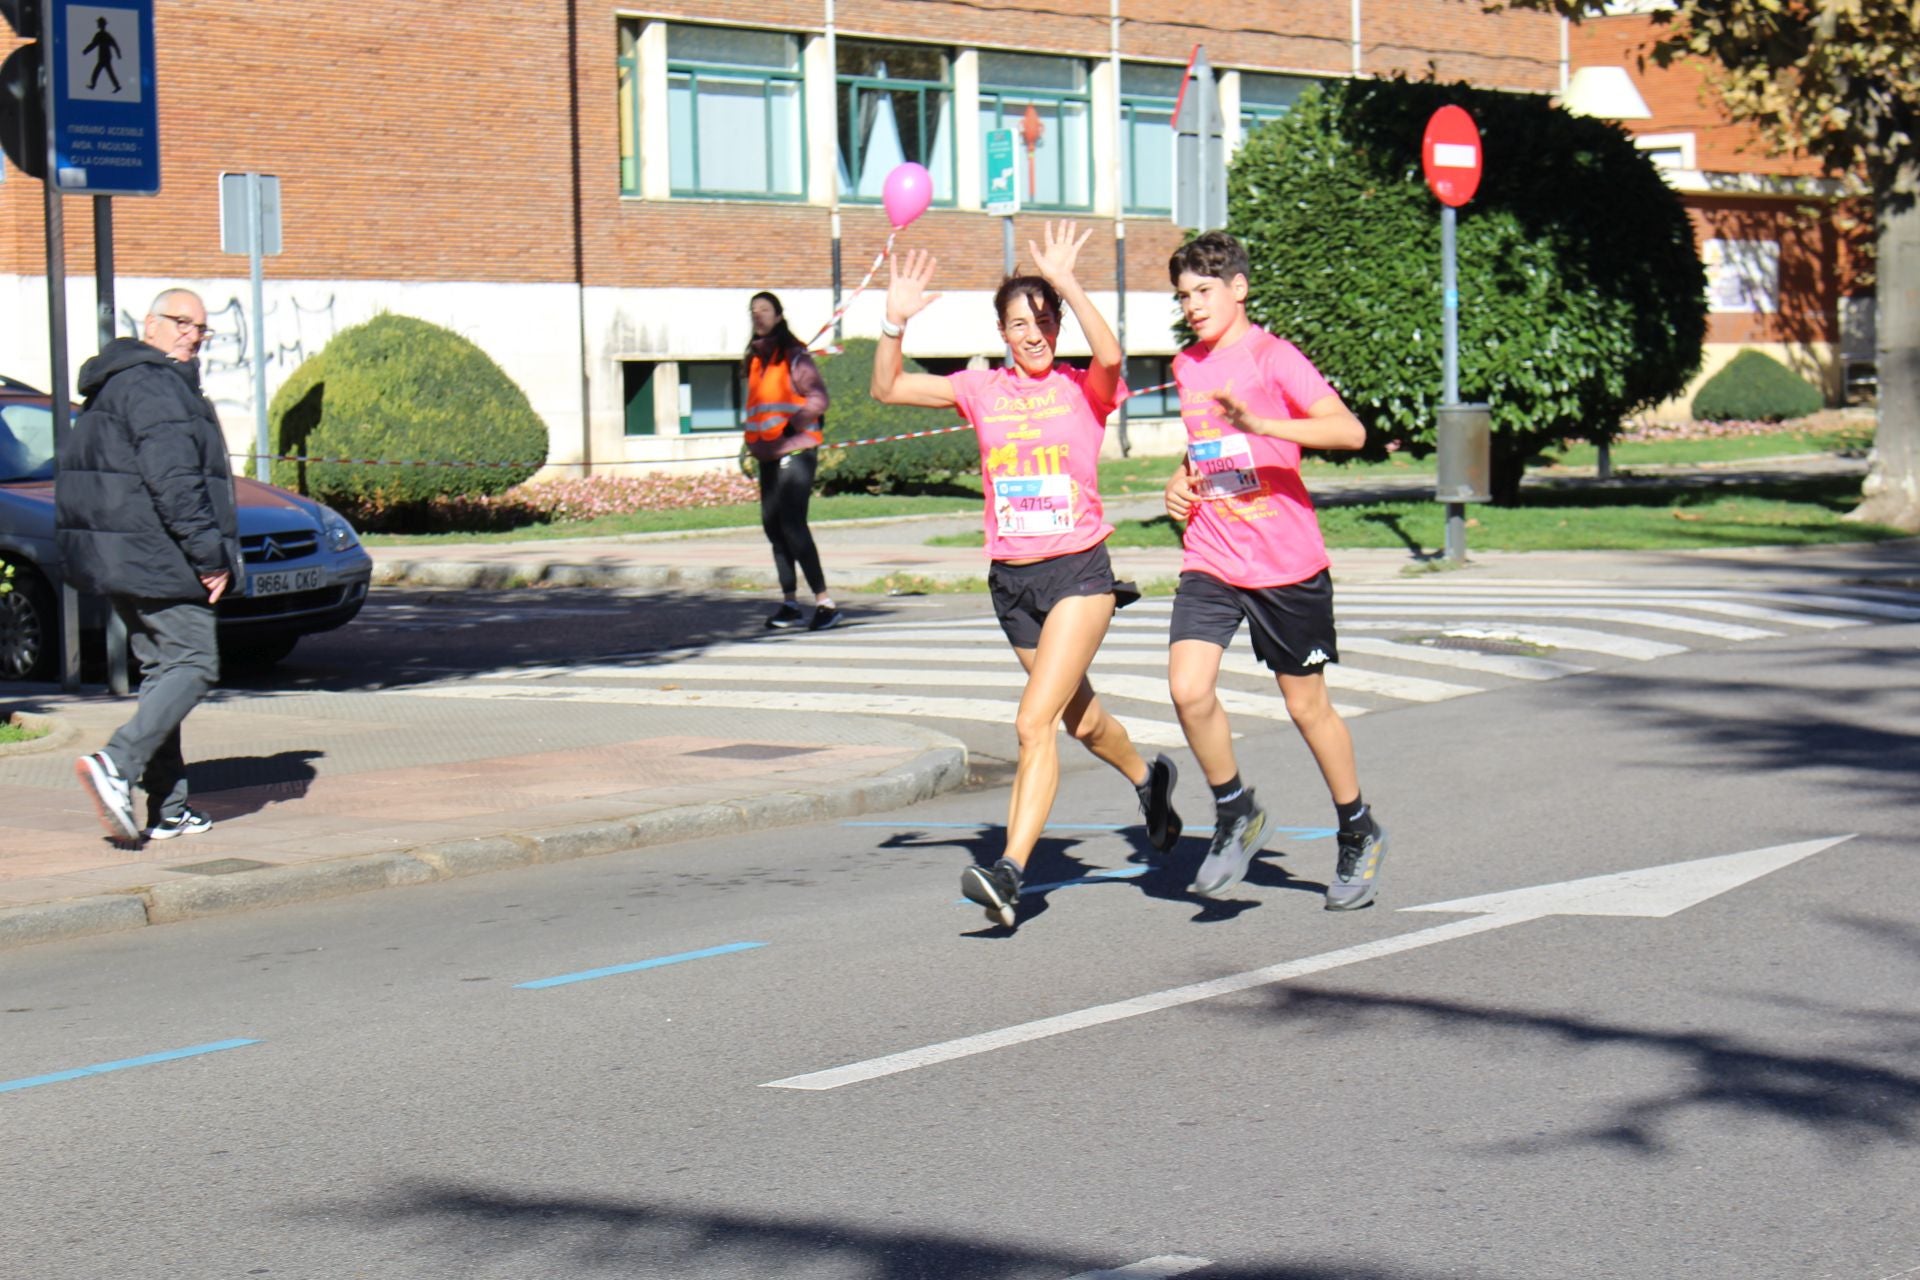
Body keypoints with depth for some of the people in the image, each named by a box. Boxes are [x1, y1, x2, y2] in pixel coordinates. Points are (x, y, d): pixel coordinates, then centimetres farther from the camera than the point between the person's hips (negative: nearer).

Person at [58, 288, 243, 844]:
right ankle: (117, 765, -22)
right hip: (154, 557, -10)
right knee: (193, 664, -8)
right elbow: (173, 481, -22)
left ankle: (169, 808, 11)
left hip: (120, 561, 10)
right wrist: (210, 556, -18)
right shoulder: (154, 386, -14)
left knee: (161, 669, 12)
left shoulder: (113, 386, 20)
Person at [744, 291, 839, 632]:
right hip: (768, 455, 8)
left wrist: (794, 423, -24)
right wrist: (751, 443, 18)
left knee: (792, 524, -15)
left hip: (795, 451, -8)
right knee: (772, 525, 8)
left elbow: (818, 396, -14)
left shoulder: (794, 354, -7)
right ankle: (791, 604, 15)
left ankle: (825, 603, -14)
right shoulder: (755, 358, 17)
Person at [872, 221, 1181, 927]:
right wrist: (896, 323, -13)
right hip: (1011, 577, 5)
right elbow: (888, 388, 2)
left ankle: (1009, 871, -23)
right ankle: (1148, 779, 51)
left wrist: (1066, 284, -32)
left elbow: (1110, 356, -28)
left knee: (1035, 722, -18)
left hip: (1079, 570, -5)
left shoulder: (1084, 388, -4)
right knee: (1080, 718, 21)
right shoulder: (983, 390, 5)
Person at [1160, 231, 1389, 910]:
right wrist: (1182, 480, 9)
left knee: (1308, 705, 7)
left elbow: (1349, 431, -22)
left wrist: (1261, 423, -34)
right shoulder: (1187, 367, 12)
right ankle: (1235, 815, 6)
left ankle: (1359, 834, 28)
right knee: (1188, 689, -17)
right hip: (1209, 561, 5)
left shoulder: (1273, 357, -9)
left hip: (1287, 562, -5)